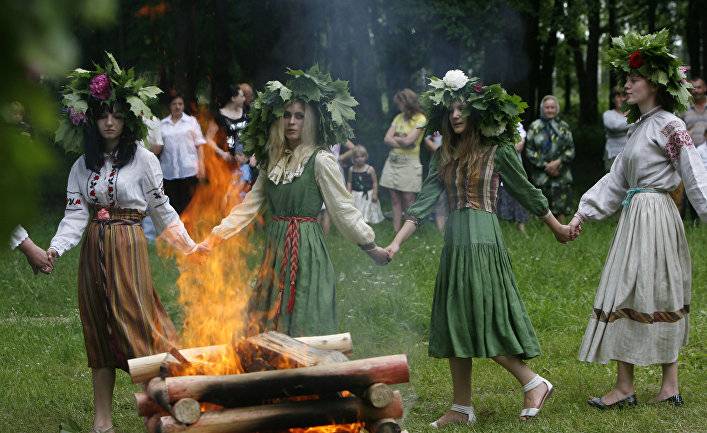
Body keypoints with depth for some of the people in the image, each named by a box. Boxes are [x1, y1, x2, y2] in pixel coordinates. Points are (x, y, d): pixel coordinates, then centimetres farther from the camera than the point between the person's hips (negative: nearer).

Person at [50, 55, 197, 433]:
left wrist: (189, 246, -2)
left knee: (135, 324, -8)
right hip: (93, 251, 4)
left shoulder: (142, 159, -3)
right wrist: (55, 248, -17)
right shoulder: (83, 165, 7)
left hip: (128, 248, -4)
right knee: (98, 331, 6)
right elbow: (76, 214, -1)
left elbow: (161, 208, 1)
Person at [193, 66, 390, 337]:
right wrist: (215, 237, 7)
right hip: (275, 250, 7)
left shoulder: (320, 160, -8)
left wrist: (371, 247, -6)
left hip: (306, 251, -6)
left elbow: (343, 209, -5)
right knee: (272, 329, 8)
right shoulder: (275, 161, 12)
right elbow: (249, 205, 13)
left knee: (302, 328, -4)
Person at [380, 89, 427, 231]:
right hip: (393, 161, 6)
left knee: (408, 198, -4)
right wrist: (402, 142, -10)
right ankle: (396, 231, 7)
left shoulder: (420, 119, -7)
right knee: (394, 198, 4)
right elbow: (387, 139, 4)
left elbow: (407, 141, -16)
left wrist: (395, 138, 0)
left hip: (409, 162, -6)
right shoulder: (399, 117, 11)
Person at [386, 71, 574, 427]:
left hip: (483, 241, -6)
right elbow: (424, 202, 5)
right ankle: (462, 408, 12)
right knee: (455, 325, 6)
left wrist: (558, 229, 13)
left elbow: (527, 193, 5)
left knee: (483, 322, -9)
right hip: (454, 242, 6)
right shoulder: (444, 155, 10)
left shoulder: (497, 151, -5)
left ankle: (534, 384, 6)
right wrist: (396, 243, -4)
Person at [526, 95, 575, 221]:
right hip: (541, 175, -1)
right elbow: (529, 150, -1)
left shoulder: (563, 127, 10)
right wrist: (545, 166, -10)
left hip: (561, 175, 1)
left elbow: (571, 149, 6)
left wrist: (558, 162, -11)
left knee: (561, 209, -3)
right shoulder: (535, 127, 5)